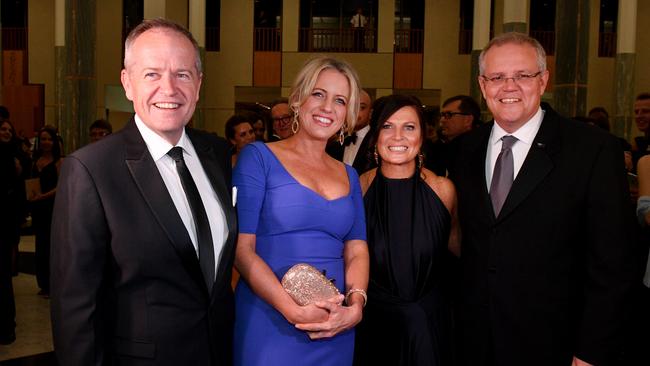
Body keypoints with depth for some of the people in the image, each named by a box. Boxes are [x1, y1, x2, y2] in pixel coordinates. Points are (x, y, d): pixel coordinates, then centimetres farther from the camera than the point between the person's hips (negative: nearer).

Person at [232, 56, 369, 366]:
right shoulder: (259, 157, -3)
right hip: (268, 326, -4)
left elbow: (357, 250, 6)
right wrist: (294, 310, -19)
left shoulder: (349, 176, 11)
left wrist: (355, 306, -13)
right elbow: (241, 247, -10)